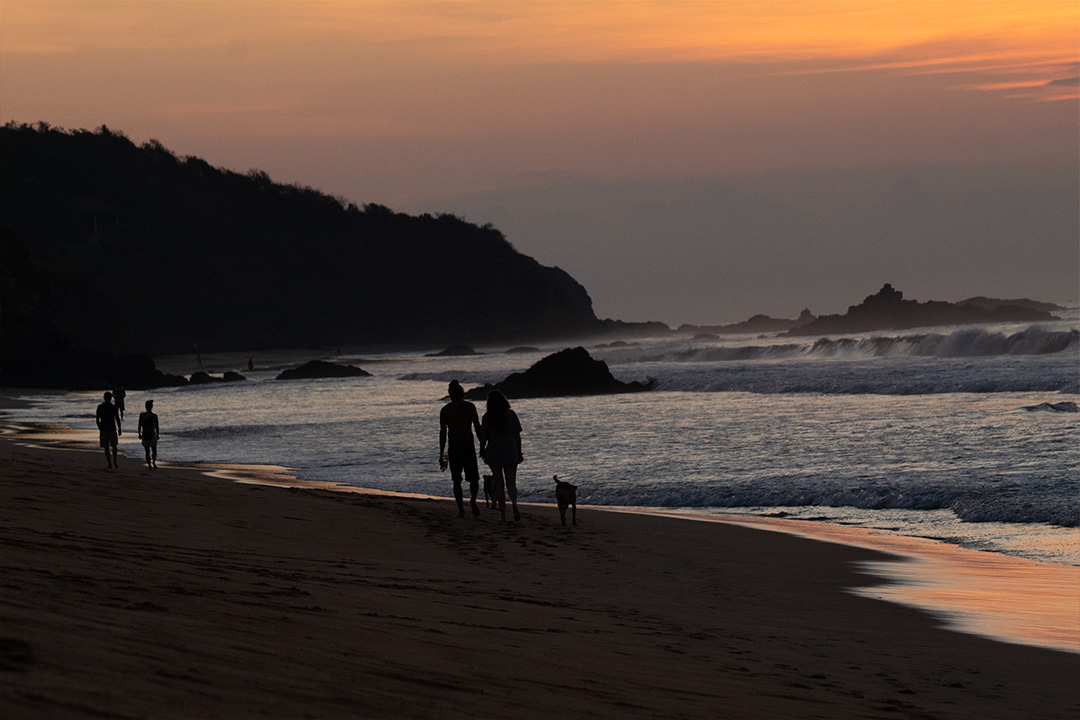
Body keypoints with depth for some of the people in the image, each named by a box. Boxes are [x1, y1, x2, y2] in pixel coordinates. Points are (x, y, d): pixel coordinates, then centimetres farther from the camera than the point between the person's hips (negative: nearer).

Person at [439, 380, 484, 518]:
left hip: (453, 448, 1)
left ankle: (461, 510, 5)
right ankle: (473, 499, -20)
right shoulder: (470, 407, -1)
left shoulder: (445, 410, 3)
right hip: (468, 445, -1)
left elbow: (443, 433, 2)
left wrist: (441, 454, 6)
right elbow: (478, 428, -4)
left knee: (457, 481, 11)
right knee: (474, 479, 8)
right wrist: (482, 446, 2)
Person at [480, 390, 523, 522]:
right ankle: (514, 503, -26)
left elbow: (484, 437, -4)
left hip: (494, 454, 0)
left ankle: (503, 514, 6)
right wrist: (519, 453, 9)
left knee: (499, 485, 9)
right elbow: (517, 436, 0)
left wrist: (481, 451, 13)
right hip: (510, 453, 0)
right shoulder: (511, 415, -3)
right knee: (511, 484, 6)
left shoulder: (487, 417, -5)